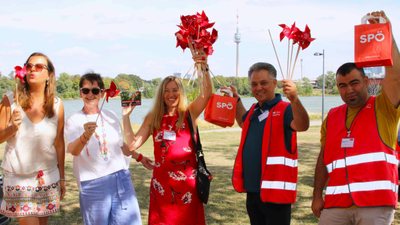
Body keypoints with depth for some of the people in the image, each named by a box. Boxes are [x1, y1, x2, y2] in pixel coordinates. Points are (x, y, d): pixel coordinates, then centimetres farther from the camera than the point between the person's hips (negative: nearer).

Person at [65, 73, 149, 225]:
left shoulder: (111, 116, 10)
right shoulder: (74, 120, -4)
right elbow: (73, 150, -22)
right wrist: (86, 136, -41)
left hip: (121, 178, 3)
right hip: (93, 184, -3)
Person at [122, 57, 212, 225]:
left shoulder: (189, 114, 0)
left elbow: (207, 93, -16)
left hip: (187, 179, -1)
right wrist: (126, 116, -5)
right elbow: (133, 144, -2)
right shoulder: (153, 118, 5)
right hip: (162, 180, 1)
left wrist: (204, 68, -30)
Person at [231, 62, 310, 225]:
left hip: (275, 191, -8)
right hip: (252, 190, 8)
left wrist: (295, 100, -51)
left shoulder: (285, 109, -12)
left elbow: (302, 125, -33)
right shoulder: (254, 111, 12)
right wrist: (236, 99, 24)